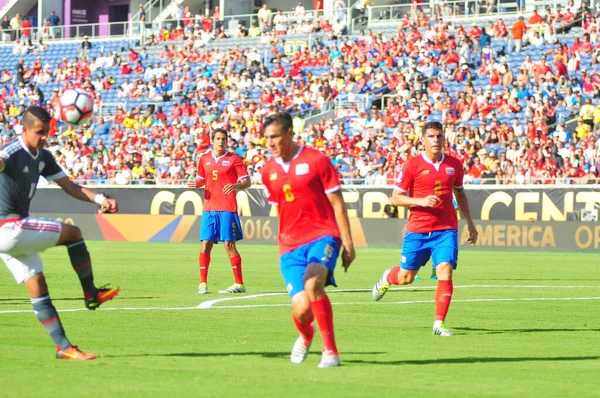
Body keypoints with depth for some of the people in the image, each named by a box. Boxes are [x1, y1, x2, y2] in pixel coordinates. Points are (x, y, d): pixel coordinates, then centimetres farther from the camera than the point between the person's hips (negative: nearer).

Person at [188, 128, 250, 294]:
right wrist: (196, 183, 1)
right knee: (206, 244, 0)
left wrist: (235, 186, -23)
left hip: (227, 208, -4)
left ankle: (239, 283, 1)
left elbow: (246, 181, -3)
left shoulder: (234, 159, 0)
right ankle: (203, 283, 7)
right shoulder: (204, 159, 12)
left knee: (229, 244, -5)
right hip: (209, 207, 4)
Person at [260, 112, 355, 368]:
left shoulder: (316, 161, -2)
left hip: (322, 236, -4)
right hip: (290, 245, 4)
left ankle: (330, 351, -22)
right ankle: (305, 335, 28)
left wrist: (348, 244, -4)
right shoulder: (268, 171, 11)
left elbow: (337, 204, 0)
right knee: (301, 308, -11)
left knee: (312, 284, -32)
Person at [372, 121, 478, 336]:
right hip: (417, 229, -2)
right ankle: (387, 278, 45)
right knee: (406, 276, 8)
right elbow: (396, 198, -5)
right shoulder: (412, 165, -6)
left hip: (446, 230, 2)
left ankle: (439, 323, -10)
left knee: (445, 272, -16)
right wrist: (421, 201, -20)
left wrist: (470, 223, 20)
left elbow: (460, 193, 22)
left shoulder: (454, 165, 6)